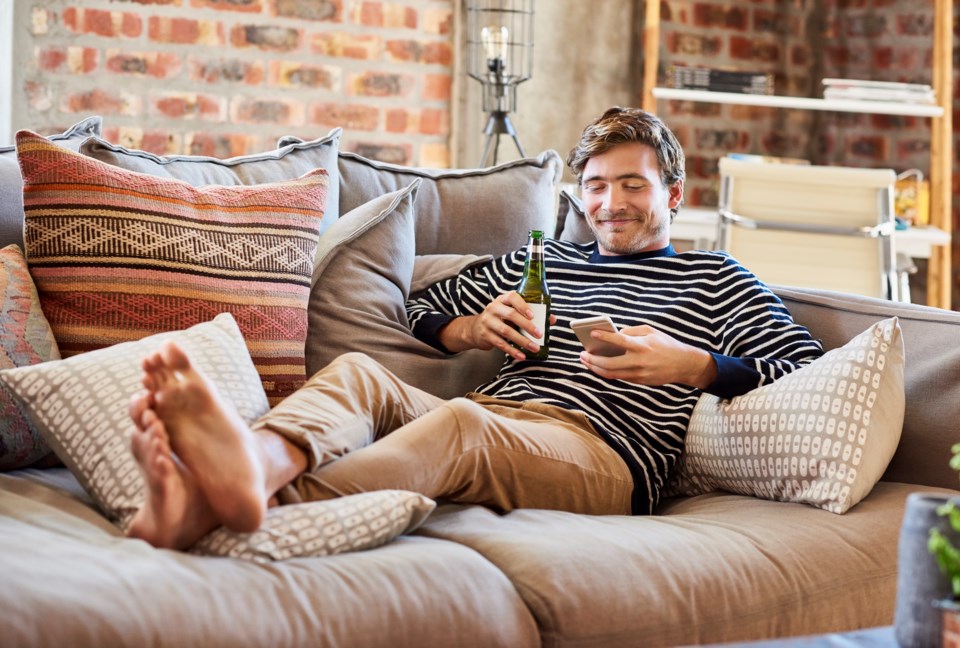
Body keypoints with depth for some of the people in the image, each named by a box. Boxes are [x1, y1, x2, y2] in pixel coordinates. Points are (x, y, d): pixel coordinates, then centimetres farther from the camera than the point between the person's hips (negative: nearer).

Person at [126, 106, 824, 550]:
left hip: (604, 455, -5)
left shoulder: (717, 280, 21)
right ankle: (259, 464, -57)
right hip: (492, 423, 5)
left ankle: (266, 507, -64)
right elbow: (423, 310, 34)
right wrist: (475, 329, 10)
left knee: (463, 422, -37)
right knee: (358, 371, -23)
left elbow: (811, 371, 7)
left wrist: (695, 365, -8)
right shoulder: (544, 261, 33)